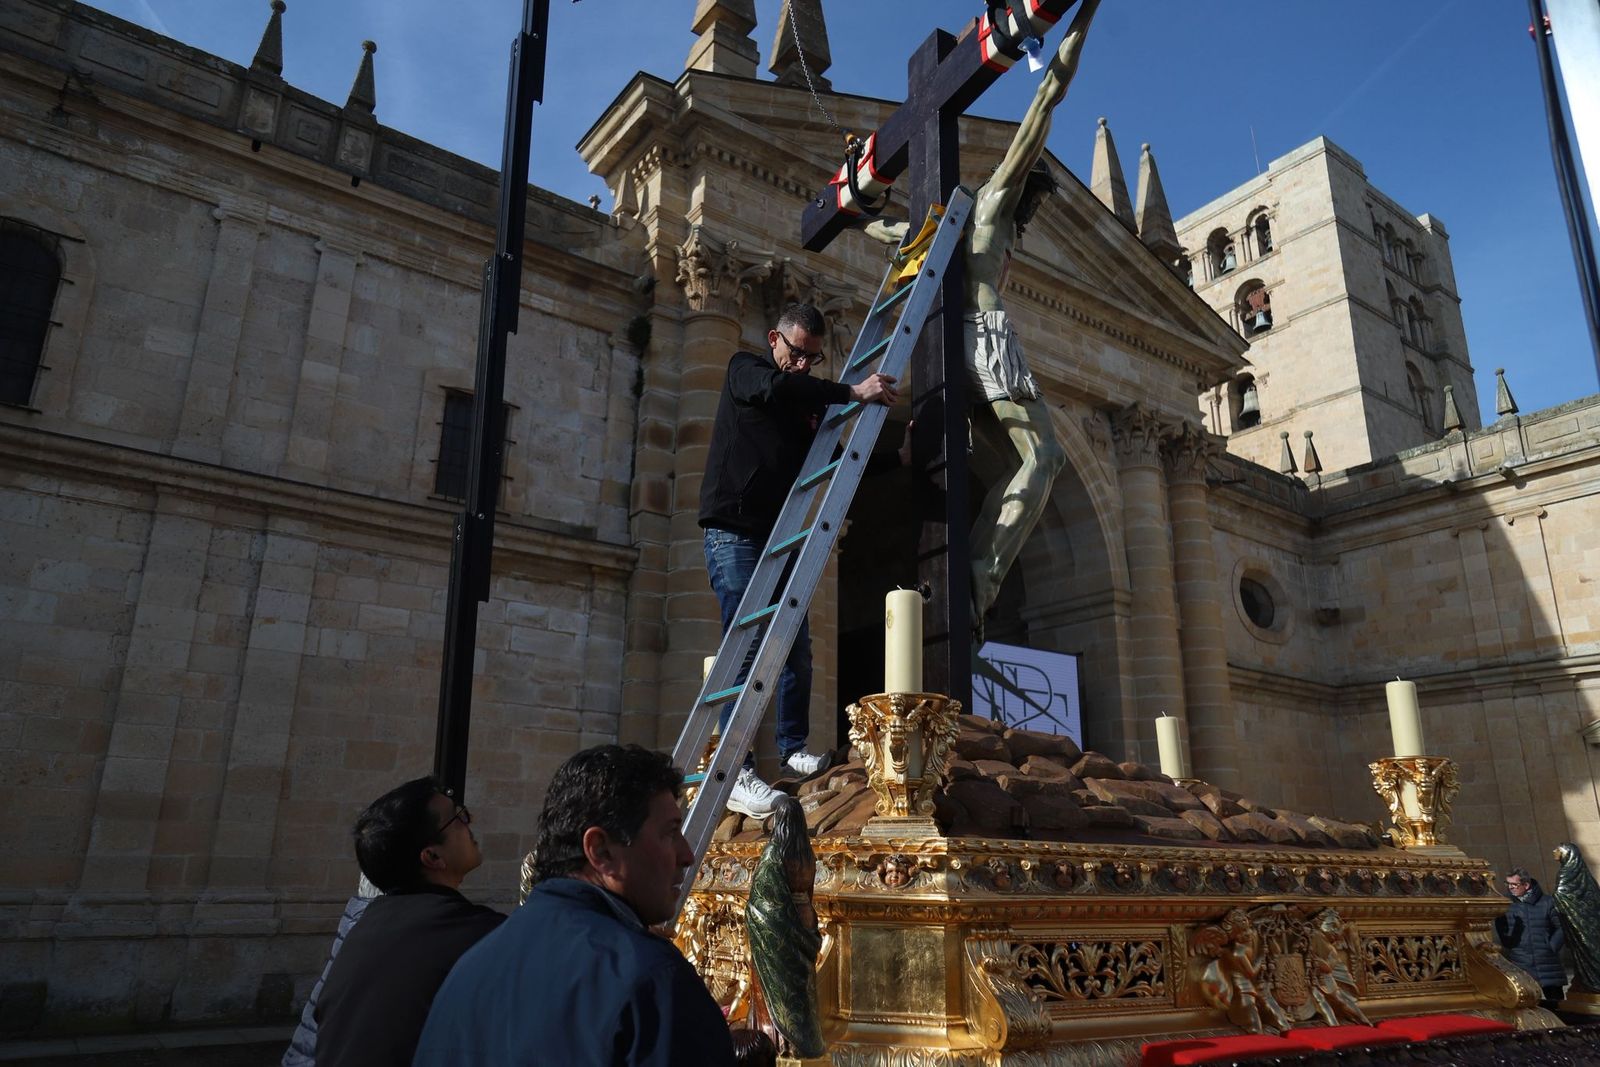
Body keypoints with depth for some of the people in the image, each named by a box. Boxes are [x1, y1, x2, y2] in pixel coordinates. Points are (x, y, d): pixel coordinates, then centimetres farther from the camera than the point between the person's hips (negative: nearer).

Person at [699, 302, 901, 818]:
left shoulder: (809, 403, 16)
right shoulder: (744, 369, 0)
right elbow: (774, 387, -24)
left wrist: (897, 458, 11)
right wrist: (851, 392, -28)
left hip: (779, 536, 7)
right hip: (732, 531, -6)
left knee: (797, 645, 6)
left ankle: (793, 749, 21)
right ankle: (736, 775, -13)